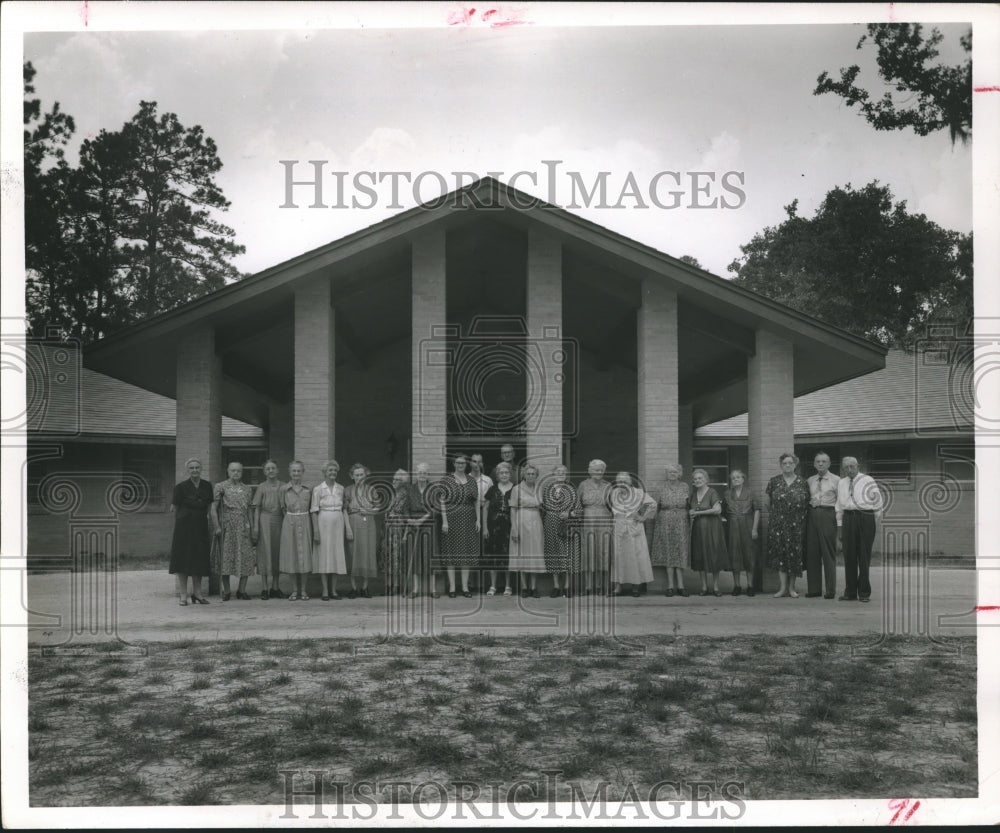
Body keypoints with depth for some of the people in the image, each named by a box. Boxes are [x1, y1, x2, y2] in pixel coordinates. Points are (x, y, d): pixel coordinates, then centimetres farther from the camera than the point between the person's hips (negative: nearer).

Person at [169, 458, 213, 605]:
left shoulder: (207, 486, 7)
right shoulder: (181, 487, -4)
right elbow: (174, 509, 0)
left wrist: (215, 526, 6)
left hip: (201, 527, 4)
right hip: (184, 526, -4)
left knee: (199, 560, 7)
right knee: (183, 559, -2)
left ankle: (197, 593, 17)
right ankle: (182, 595, 3)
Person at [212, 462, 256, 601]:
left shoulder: (247, 489, 13)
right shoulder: (220, 487, 2)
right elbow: (214, 509, 0)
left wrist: (252, 528, 7)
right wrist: (217, 527, -9)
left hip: (243, 527, 3)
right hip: (227, 526, -3)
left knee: (246, 557, -3)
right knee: (226, 557, -2)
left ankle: (242, 590, 7)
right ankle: (226, 591, 7)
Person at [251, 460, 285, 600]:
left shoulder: (283, 487, 8)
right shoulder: (261, 487, 1)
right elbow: (256, 508, 1)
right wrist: (255, 526, -6)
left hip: (279, 521, 3)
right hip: (265, 521, -3)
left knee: (277, 552, 6)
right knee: (265, 552, -1)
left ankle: (275, 587, 15)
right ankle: (264, 588, 3)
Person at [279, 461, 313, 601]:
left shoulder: (308, 489, 4)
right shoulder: (284, 489, 2)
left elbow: (312, 508, 9)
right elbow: (283, 508, 9)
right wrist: (289, 518, 3)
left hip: (305, 522, 0)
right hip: (289, 523, 0)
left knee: (305, 554, 0)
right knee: (291, 556, 1)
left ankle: (303, 590, 9)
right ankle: (294, 590, 9)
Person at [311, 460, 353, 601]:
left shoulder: (341, 489, 8)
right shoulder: (318, 489, -2)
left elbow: (344, 509, 10)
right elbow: (314, 511, -3)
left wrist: (348, 528, 4)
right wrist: (316, 531, -9)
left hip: (338, 523, 4)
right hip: (324, 523, -3)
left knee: (337, 555, 5)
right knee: (324, 556, -2)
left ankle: (333, 590, 12)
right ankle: (325, 591, 2)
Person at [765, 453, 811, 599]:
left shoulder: (802, 483, 4)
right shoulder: (774, 481, 4)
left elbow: (807, 504, 11)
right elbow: (767, 500, 13)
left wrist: (800, 514, 2)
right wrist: (778, 510, 7)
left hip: (796, 524, 0)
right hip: (778, 523, 0)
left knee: (795, 554, 2)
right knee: (780, 553, -4)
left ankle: (792, 587, 11)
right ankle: (783, 587, 0)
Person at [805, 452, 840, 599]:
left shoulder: (836, 480, 4)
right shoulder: (809, 481, 16)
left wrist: (838, 519, -9)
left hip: (828, 514, -4)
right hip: (812, 514, 4)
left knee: (829, 553, -3)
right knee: (812, 553, 2)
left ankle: (830, 590, 2)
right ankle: (814, 589, 8)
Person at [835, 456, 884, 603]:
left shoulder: (868, 481, 0)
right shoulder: (841, 483, 12)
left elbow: (878, 502, 4)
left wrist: (874, 521, 4)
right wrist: (839, 527, 13)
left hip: (865, 517, -4)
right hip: (848, 518, 4)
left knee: (864, 556, -1)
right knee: (849, 556, 3)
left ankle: (864, 593, 6)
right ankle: (850, 592, 10)